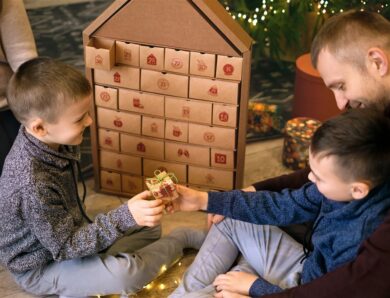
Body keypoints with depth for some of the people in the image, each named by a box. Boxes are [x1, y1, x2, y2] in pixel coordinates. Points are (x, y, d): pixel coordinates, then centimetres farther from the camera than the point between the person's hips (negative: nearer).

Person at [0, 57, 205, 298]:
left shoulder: (53, 140, -12)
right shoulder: (32, 184, -36)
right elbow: (65, 247, -28)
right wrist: (125, 217, -35)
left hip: (68, 232, 8)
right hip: (40, 267, -8)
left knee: (149, 226, 12)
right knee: (123, 274, -29)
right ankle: (180, 239, -2)